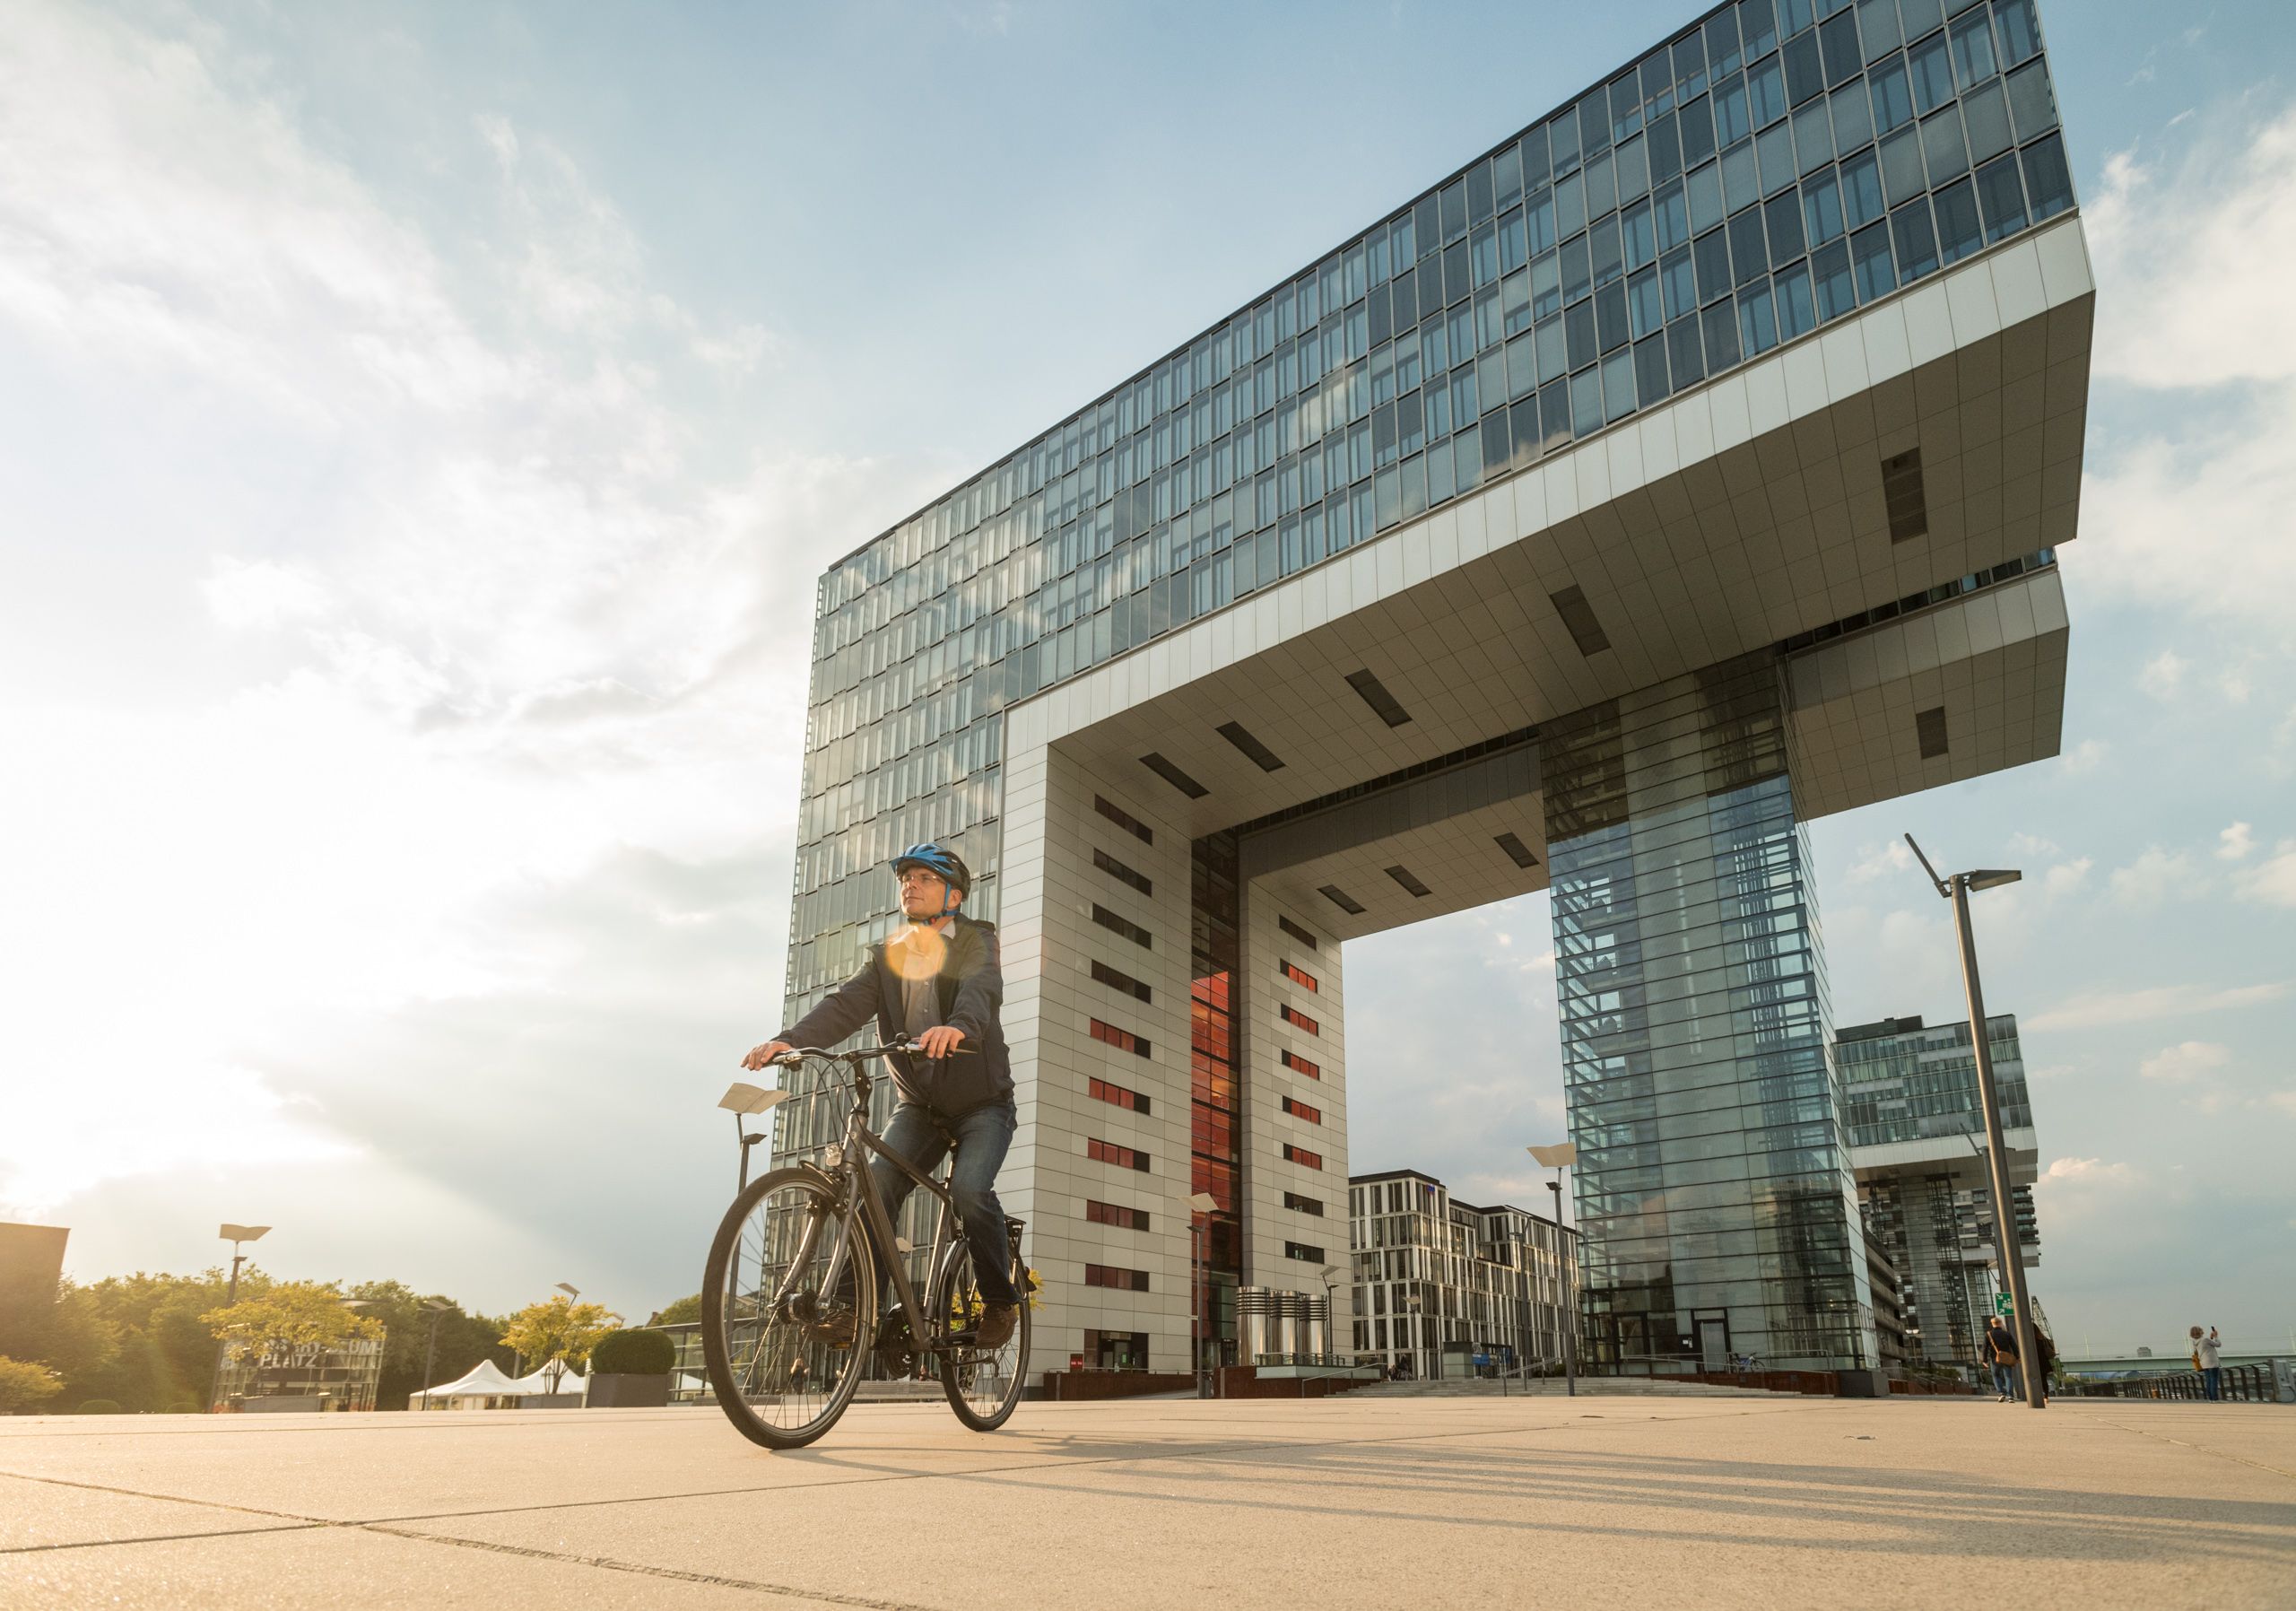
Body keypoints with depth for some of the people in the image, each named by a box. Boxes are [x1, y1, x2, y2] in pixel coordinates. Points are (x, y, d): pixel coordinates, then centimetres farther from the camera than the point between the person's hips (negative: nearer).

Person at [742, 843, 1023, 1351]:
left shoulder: (976, 942, -6)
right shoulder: (886, 955, 6)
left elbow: (983, 988, -29)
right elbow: (846, 1004, -11)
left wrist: (958, 1026, -53)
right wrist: (789, 1039, -30)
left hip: (982, 1103, -4)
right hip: (919, 1104, 4)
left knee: (969, 1189, -24)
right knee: (875, 1185, -18)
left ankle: (1000, 1300, -4)